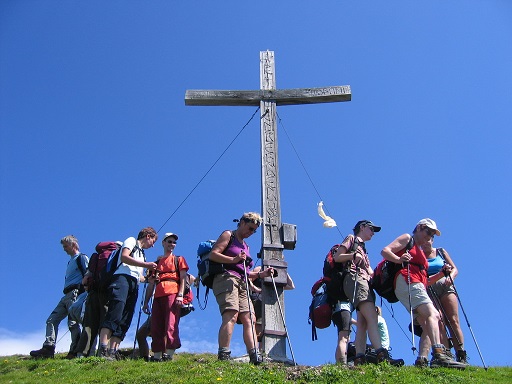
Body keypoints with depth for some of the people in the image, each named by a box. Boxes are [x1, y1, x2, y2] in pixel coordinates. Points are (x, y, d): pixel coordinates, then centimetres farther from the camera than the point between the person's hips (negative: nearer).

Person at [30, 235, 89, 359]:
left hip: (75, 293, -9)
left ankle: (75, 351, -17)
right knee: (52, 320, -1)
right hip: (66, 296, 9)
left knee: (72, 322, -16)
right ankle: (48, 348, -7)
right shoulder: (70, 262, 30)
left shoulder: (82, 258, 2)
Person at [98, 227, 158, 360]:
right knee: (115, 314, -23)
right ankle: (103, 349, -31)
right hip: (122, 278, -8)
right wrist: (145, 265, -6)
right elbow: (124, 257, -5)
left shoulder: (141, 253, 35)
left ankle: (112, 352, -11)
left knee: (124, 321, -5)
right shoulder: (131, 241, 14)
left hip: (134, 284, 8)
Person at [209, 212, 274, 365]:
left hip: (241, 284, 9)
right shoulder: (228, 235, 8)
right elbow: (213, 254, -6)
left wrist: (261, 274, 15)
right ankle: (223, 356, -32)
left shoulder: (245, 245, 31)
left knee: (249, 319, -4)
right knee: (231, 315, -25)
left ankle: (255, 357, -11)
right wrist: (234, 259, -18)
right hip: (226, 278, -9)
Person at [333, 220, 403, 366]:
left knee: (363, 323, -6)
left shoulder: (362, 249, 36)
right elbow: (337, 257, 1)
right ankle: (381, 355, -38)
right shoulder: (351, 238, 14)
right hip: (355, 279, -9)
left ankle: (359, 359, -16)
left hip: (365, 283, 9)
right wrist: (353, 256, -14)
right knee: (372, 317, -25)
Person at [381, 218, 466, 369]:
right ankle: (439, 355, -41)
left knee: (428, 325, -3)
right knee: (432, 314, -25)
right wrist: (400, 259, -23)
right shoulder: (407, 238, 12)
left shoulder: (420, 251, 35)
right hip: (407, 282, -10)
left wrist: (441, 273, 15)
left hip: (418, 286, 10)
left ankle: (422, 360, -16)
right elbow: (385, 251, -4)